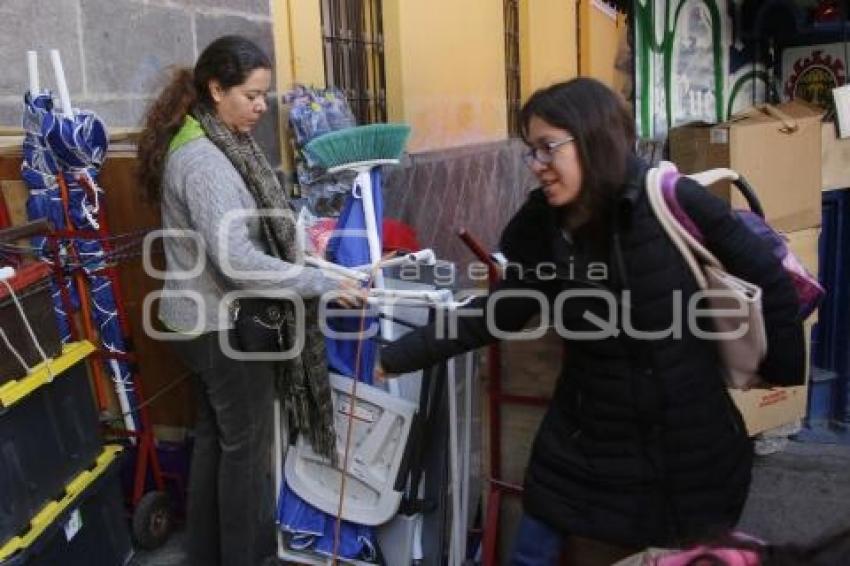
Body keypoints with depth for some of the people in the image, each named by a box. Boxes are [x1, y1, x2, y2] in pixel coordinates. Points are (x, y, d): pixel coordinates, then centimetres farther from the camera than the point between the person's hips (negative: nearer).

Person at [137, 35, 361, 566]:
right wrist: (322, 283, -25)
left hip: (205, 317, 10)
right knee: (246, 443, 6)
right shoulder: (203, 160, -24)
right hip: (225, 322, -10)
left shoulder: (212, 144, 6)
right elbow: (236, 260, -30)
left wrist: (300, 264, 11)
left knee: (214, 434, 20)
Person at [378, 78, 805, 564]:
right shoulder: (543, 229, -6)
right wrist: (394, 357, -5)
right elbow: (492, 317, -1)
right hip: (587, 445, 3)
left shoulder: (675, 202, -16)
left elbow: (770, 281, -6)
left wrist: (781, 370, 2)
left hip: (691, 445, -2)